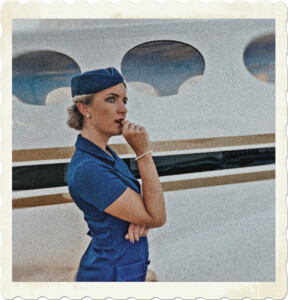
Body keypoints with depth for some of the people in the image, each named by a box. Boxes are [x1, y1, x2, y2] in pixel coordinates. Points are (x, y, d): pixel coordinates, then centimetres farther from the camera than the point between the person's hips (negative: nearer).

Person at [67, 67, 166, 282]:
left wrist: (141, 219, -16)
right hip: (113, 274, -8)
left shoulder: (105, 154, 1)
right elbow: (157, 218, -22)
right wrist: (144, 152, -25)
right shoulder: (87, 169, -27)